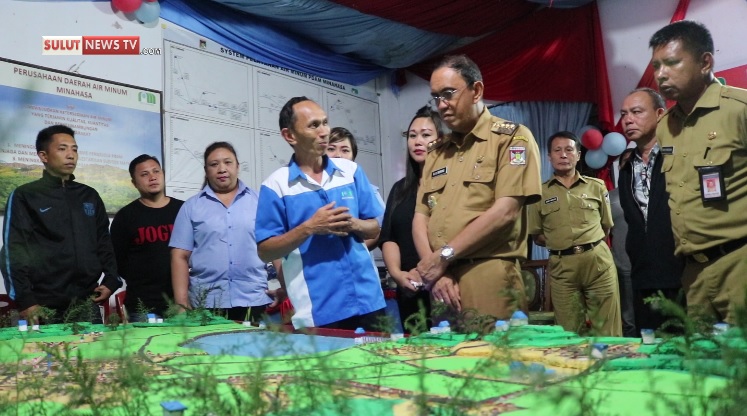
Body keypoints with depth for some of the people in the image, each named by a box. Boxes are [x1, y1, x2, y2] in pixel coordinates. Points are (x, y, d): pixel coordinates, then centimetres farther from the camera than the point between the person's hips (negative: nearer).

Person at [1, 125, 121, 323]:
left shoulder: (90, 196, 15)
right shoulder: (24, 196, 1)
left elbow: (104, 241, 19)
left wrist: (111, 280, 6)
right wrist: (25, 301, -12)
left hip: (87, 303, 4)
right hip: (45, 307, -4)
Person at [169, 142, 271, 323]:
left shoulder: (259, 201, 8)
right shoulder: (191, 207, 7)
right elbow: (180, 256, 3)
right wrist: (182, 303, -5)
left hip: (253, 300, 0)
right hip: (206, 301, 0)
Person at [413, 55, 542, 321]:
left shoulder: (511, 137, 0)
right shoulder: (436, 152, 17)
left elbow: (505, 212, -11)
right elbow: (420, 218, 10)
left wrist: (444, 256, -10)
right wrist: (436, 273, -6)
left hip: (490, 279, -5)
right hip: (441, 285, 5)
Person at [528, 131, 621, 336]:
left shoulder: (596, 186, 10)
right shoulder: (540, 193, 7)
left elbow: (606, 227, 16)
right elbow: (537, 237, 10)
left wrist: (590, 244, 5)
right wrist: (558, 241, -3)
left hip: (598, 261, 1)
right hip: (562, 266, 0)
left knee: (607, 332, 3)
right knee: (569, 334, 7)